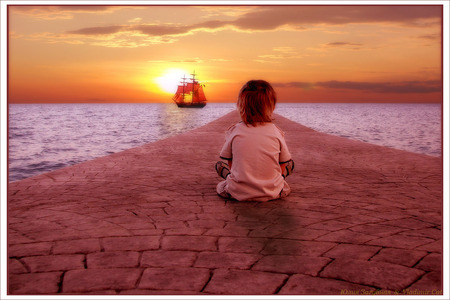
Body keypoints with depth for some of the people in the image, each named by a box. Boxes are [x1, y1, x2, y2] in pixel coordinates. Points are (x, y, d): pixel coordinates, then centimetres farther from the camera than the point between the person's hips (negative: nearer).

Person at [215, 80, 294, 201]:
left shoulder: (234, 131, -5)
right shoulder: (276, 132, -5)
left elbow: (230, 163, 3)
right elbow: (282, 166, 4)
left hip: (239, 193, 1)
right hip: (272, 193, 0)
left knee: (219, 164, 23)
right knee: (290, 163, 21)